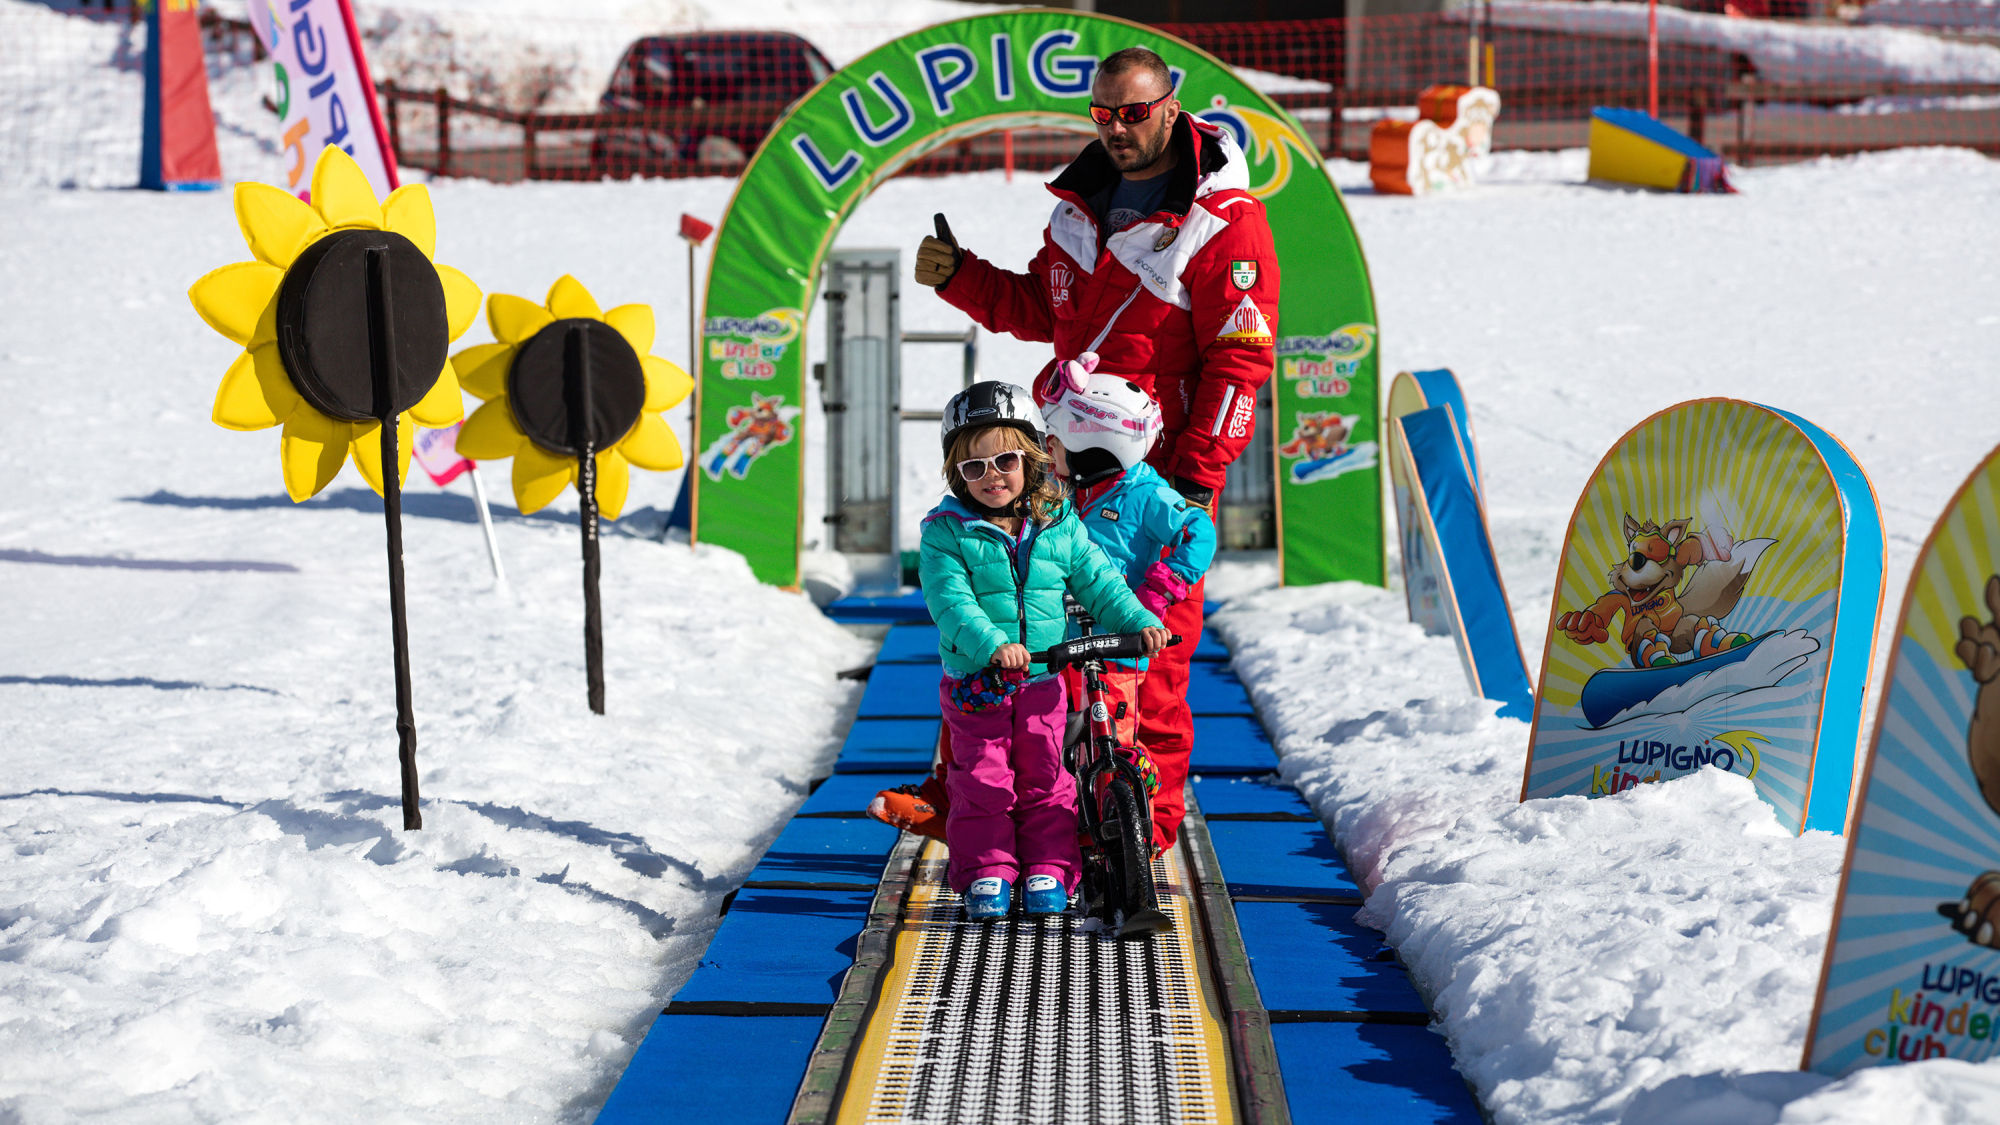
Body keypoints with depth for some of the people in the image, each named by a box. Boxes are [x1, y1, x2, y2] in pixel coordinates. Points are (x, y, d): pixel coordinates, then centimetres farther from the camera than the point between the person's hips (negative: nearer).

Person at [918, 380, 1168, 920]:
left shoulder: (1060, 525, 2)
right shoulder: (946, 531, -8)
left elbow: (1098, 581, 6)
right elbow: (951, 600, -19)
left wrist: (1140, 622, -9)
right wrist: (991, 645, -34)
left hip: (1044, 678, 2)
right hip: (975, 682, -2)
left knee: (1045, 777, 8)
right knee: (982, 780, 2)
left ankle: (1048, 871, 18)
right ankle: (985, 874, 12)